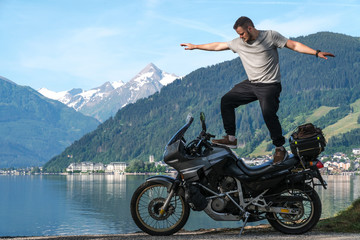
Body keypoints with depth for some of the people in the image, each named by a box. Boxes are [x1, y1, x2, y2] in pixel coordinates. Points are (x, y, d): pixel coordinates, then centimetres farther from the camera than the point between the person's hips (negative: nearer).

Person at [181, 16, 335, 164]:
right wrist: (195, 46, 18)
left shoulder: (270, 35, -6)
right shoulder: (238, 43, 7)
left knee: (268, 114, -25)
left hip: (269, 85, -6)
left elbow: (294, 45, -8)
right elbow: (217, 46, 15)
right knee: (226, 100, 2)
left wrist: (317, 53, -16)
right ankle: (231, 138, 10)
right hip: (250, 84, 7)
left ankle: (280, 148, -8)